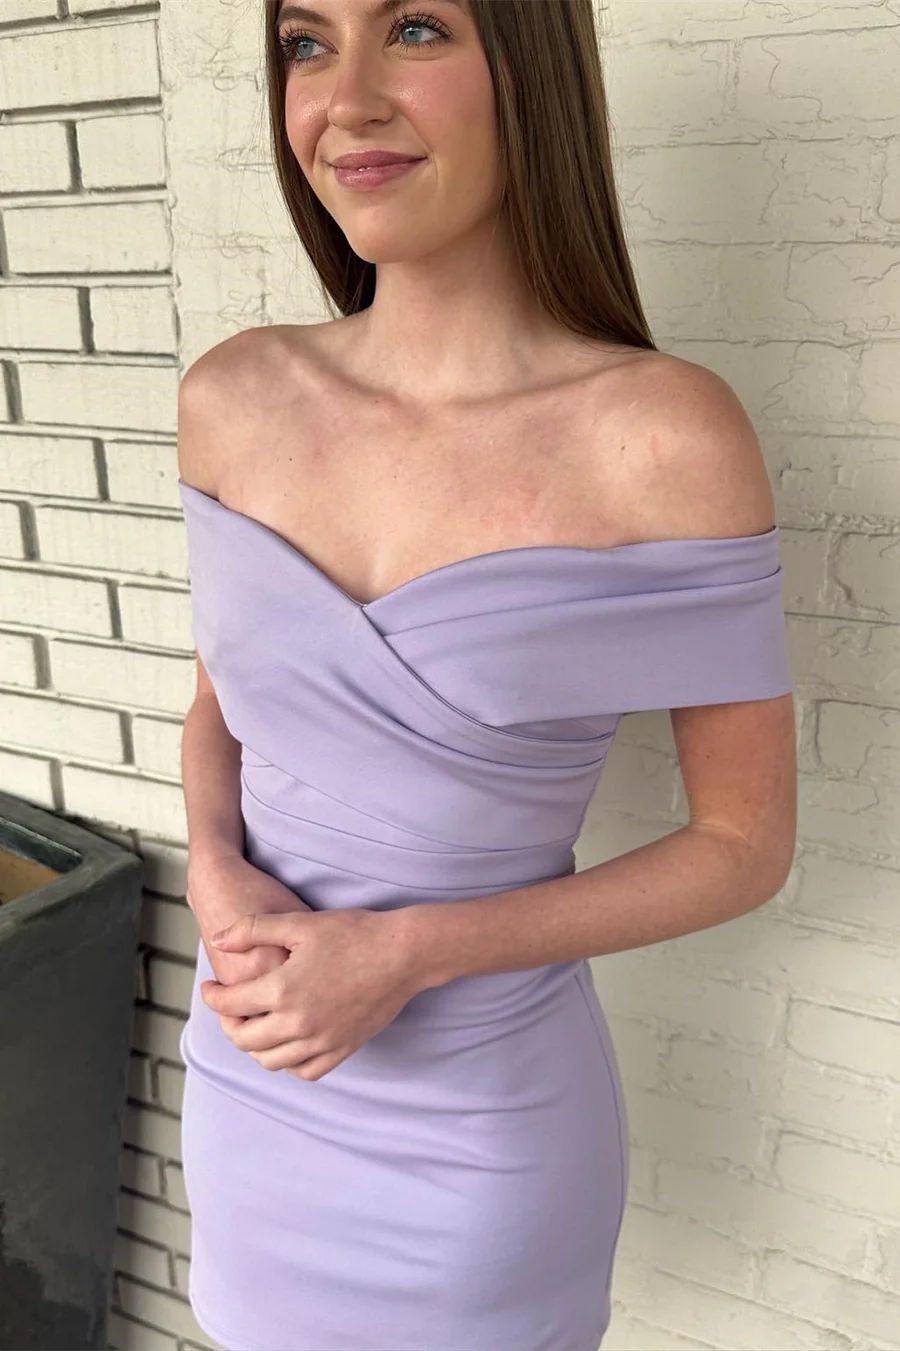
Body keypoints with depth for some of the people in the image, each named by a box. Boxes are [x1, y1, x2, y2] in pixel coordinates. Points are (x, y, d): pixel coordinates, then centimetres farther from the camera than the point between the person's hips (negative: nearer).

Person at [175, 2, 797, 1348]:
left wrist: (409, 952, -20)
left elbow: (746, 844, -12)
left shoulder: (666, 436, -19)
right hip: (248, 1085, 4)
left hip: (480, 1124, -3)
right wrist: (215, 874, -12)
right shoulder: (232, 399, -7)